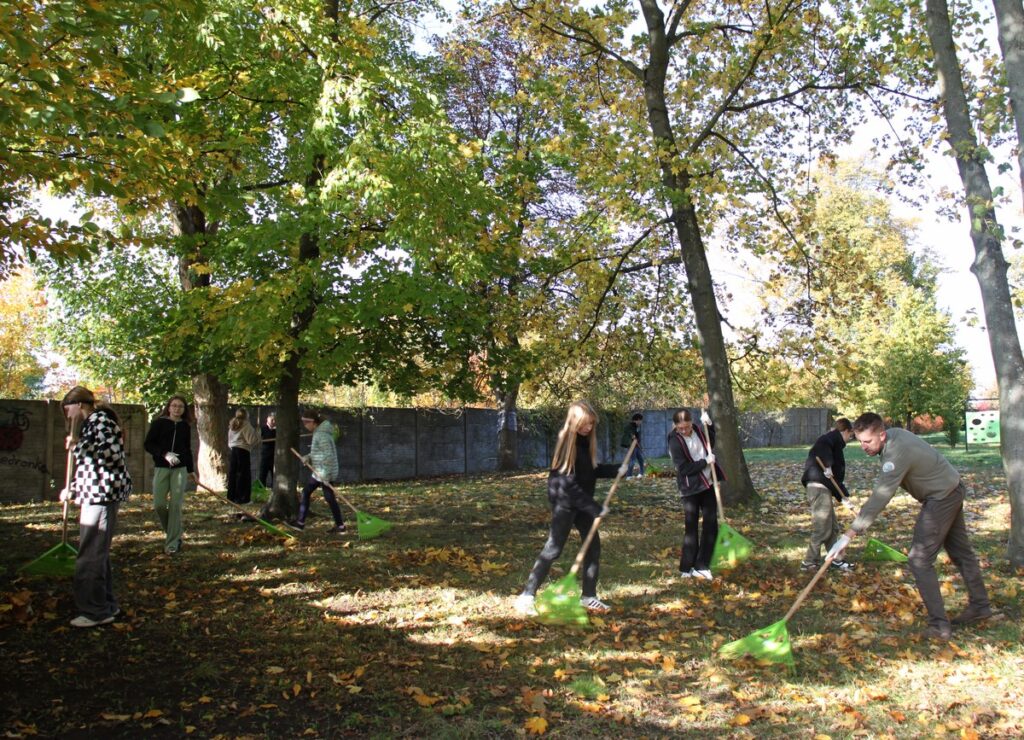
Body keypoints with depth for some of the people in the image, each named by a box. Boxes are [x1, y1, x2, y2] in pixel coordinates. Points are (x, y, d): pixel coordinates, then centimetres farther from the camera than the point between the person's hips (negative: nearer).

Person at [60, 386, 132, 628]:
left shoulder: (99, 420, -10)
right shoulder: (92, 423, 20)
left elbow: (113, 454, -23)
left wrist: (78, 445, -18)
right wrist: (73, 489, 29)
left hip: (102, 493, -10)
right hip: (97, 494, 10)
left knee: (90, 555, -6)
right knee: (97, 553, 15)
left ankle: (95, 611, 0)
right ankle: (106, 605, 23)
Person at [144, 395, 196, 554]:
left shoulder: (185, 426, 10)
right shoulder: (159, 423, 1)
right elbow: (148, 444, -4)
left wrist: (191, 470, 21)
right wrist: (164, 454, -17)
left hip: (180, 469, 1)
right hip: (161, 468, -1)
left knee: (176, 505, -4)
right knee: (159, 504, -7)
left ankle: (172, 543, 1)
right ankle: (170, 533, 20)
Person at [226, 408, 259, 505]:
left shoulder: (232, 425, 15)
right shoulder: (246, 425, -9)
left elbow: (229, 440, 20)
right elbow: (251, 440, -12)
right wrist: (257, 436, 5)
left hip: (232, 450, 8)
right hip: (243, 451, -7)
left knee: (232, 474, 10)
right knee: (243, 475, -3)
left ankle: (231, 497, 15)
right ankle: (241, 497, -3)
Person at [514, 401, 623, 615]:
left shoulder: (585, 441, 5)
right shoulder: (566, 441, -19)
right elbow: (568, 482, -23)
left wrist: (616, 470, -1)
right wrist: (593, 507, -23)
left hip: (582, 502, 8)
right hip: (564, 502, -8)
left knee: (593, 545, 8)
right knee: (553, 548, -7)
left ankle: (588, 597, 18)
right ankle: (526, 596, -1)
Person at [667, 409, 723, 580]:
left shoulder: (698, 431, 2)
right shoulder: (675, 441, -16)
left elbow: (711, 444, 22)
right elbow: (684, 468, -20)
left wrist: (709, 425, 6)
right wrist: (705, 462, -20)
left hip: (708, 484, 6)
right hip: (691, 489, -6)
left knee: (711, 525, 6)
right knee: (691, 528, -1)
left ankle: (702, 566, 14)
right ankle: (686, 569, 10)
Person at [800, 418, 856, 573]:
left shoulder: (835, 445, 25)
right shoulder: (833, 438, -3)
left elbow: (836, 475, 24)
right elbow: (822, 445, -29)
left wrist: (843, 497, 18)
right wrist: (827, 465, -34)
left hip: (823, 488, 10)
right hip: (819, 488, -10)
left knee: (833, 528, 17)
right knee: (822, 528, -4)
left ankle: (835, 560, 26)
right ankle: (810, 562, 4)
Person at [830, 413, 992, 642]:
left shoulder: (897, 453, -33)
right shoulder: (894, 433, -6)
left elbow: (879, 498, -38)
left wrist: (849, 535, -39)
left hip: (941, 498, -10)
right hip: (952, 489, 10)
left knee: (920, 560, -11)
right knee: (960, 550, 22)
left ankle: (939, 625, -10)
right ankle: (980, 606, 38)